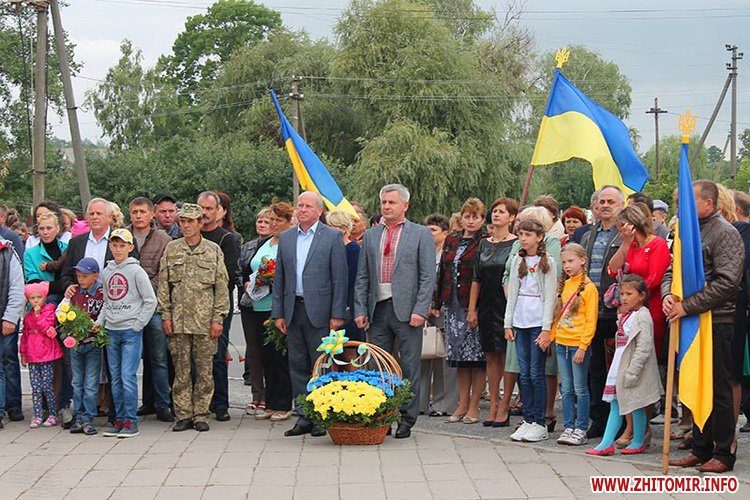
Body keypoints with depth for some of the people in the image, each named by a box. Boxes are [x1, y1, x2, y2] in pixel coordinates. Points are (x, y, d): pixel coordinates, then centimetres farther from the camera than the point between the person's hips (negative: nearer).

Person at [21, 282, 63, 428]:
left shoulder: (49, 311, -2)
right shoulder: (28, 316, 13)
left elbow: (47, 329, -15)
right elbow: (24, 335, 19)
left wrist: (38, 315, -12)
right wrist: (23, 353, 18)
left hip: (46, 355, -5)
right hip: (32, 356, 5)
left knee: (47, 386, -3)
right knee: (35, 387, 4)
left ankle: (52, 415, 7)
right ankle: (37, 416, 7)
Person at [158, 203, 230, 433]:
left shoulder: (213, 250, 4)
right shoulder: (171, 249, 8)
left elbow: (222, 287, 3)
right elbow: (163, 285, 8)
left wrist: (218, 319, -3)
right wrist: (165, 315, 1)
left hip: (205, 320, -1)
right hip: (178, 320, 1)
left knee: (204, 370, 1)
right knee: (181, 369, 3)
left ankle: (201, 415, 9)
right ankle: (183, 415, 10)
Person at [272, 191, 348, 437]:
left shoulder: (332, 237, -1)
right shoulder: (286, 237, 12)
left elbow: (339, 278, -4)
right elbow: (279, 278, 13)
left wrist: (337, 314, -9)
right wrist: (278, 312, 7)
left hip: (319, 311, -5)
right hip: (294, 310, 5)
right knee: (297, 365, 6)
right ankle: (304, 418, 13)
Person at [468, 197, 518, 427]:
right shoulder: (484, 244, 12)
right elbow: (476, 279, 12)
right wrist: (472, 309, 7)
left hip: (507, 306, -5)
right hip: (487, 308, 5)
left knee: (507, 357, -4)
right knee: (491, 357, 8)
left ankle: (504, 409, 0)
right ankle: (493, 407, 12)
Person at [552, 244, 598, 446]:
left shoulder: (588, 287, -9)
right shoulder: (566, 285, 12)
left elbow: (591, 321, -11)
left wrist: (583, 347, -15)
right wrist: (552, 335, 13)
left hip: (578, 345, -7)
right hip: (562, 343, 7)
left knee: (580, 389, 0)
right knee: (566, 389, 9)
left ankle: (581, 430, 5)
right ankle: (568, 427, 15)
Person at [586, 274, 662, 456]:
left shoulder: (642, 317, -14)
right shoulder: (624, 316, 14)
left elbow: (643, 348, -20)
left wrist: (632, 372, -23)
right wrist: (619, 369, 16)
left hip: (633, 367, -9)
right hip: (619, 366, 9)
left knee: (636, 406, 3)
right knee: (615, 406, 7)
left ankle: (638, 442, 15)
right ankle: (606, 443, 7)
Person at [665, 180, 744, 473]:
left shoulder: (725, 233, -9)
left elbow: (727, 282, -18)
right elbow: (671, 270, 18)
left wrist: (687, 307, -18)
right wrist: (667, 294, -5)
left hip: (715, 322, -7)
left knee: (718, 389, -1)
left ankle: (723, 453, 6)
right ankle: (701, 448, 21)